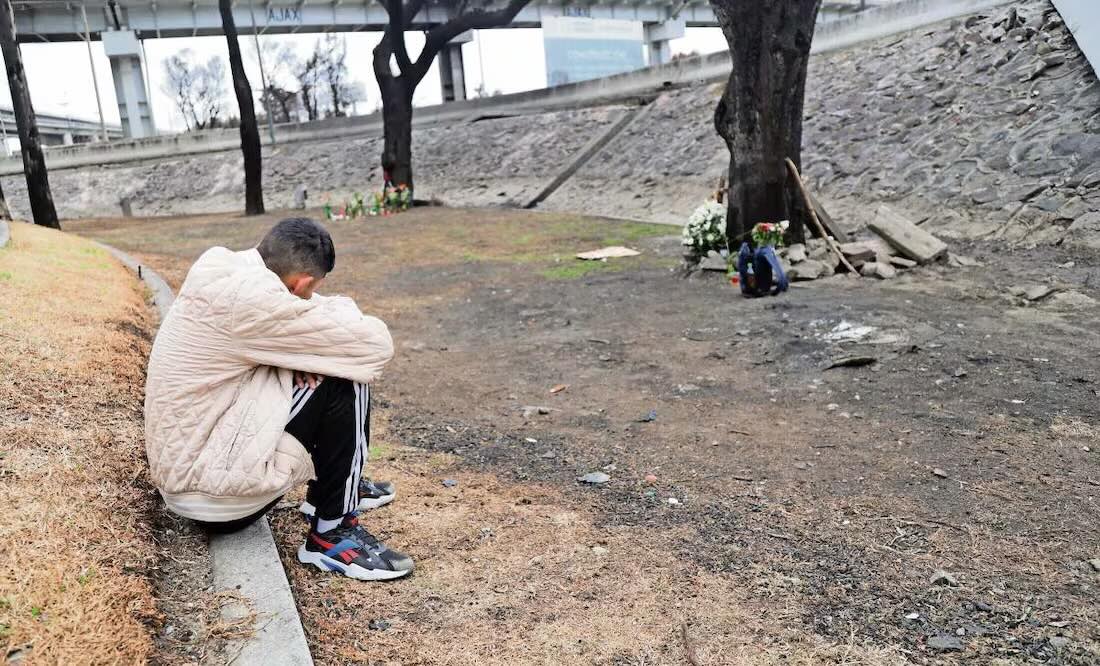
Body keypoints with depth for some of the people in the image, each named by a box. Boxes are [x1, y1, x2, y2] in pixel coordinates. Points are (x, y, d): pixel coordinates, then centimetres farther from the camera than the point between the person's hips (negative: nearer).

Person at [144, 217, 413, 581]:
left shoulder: (225, 270, 1)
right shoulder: (252, 300, -26)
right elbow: (376, 344, -22)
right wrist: (342, 311, -1)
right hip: (208, 484, -9)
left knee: (327, 362, 13)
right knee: (344, 379, -15)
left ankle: (329, 488, 27)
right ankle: (332, 532, -6)